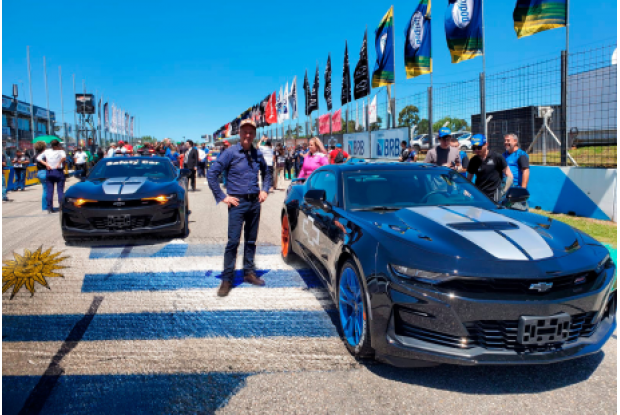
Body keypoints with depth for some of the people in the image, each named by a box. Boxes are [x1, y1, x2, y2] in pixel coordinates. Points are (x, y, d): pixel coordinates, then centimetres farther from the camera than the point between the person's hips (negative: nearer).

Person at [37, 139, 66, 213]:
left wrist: (46, 164, -1)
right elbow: (64, 157, -30)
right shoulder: (60, 151, -9)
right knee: (60, 190, 0)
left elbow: (38, 158, 3)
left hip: (49, 172, 4)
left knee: (49, 191, 6)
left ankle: (50, 208, 8)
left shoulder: (47, 151, 5)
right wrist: (59, 163, -18)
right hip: (58, 172, -4)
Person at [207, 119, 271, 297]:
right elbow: (211, 174, -9)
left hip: (255, 202, 5)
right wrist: (222, 197, -10)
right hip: (238, 202, -5)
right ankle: (227, 279, 2)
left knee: (251, 241, 13)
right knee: (233, 241, -5)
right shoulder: (230, 153, -7)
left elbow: (267, 173, 26)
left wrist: (265, 190, 12)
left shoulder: (257, 154, 8)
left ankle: (249, 273, 25)